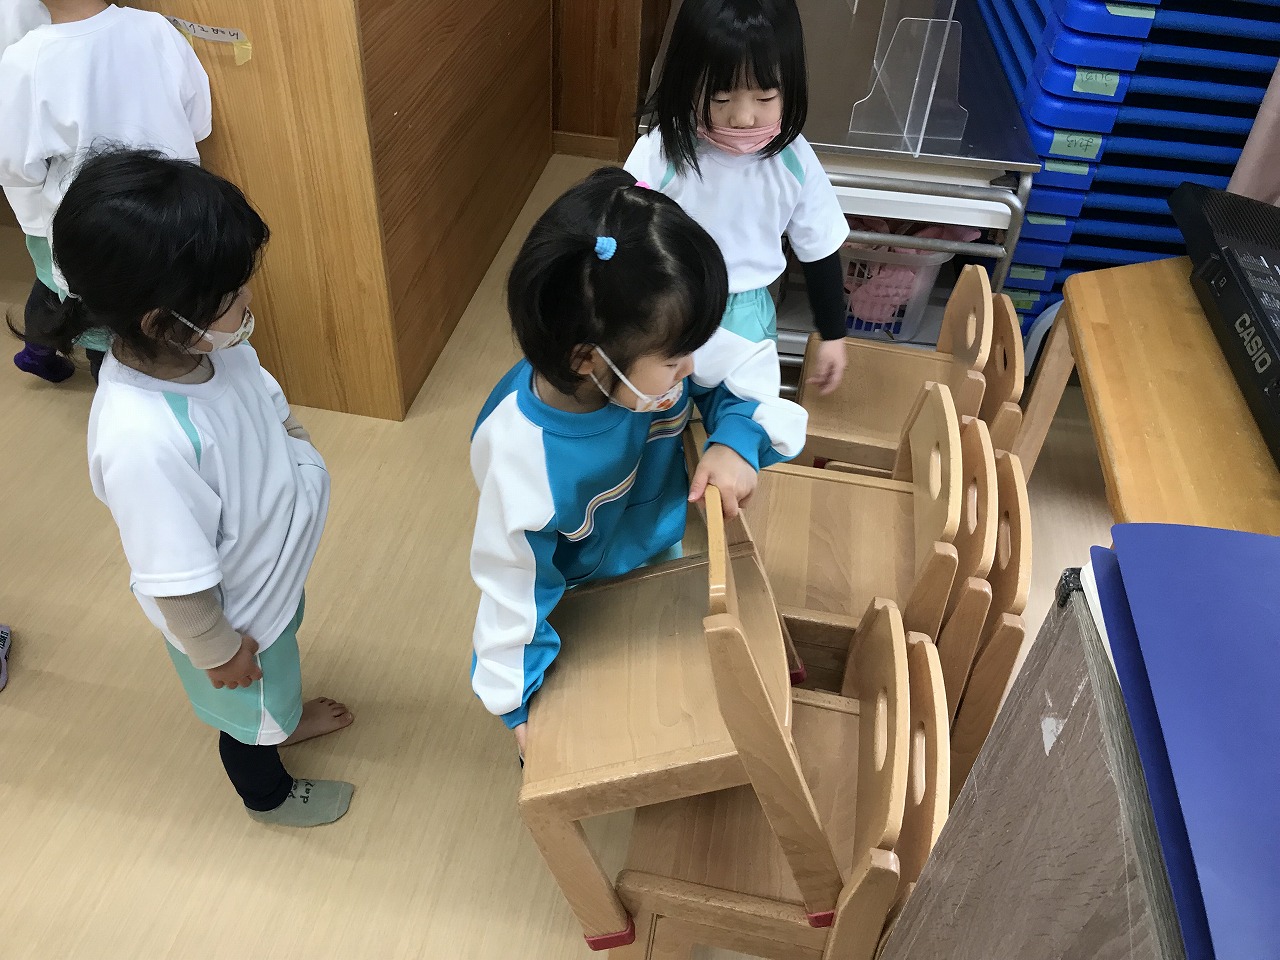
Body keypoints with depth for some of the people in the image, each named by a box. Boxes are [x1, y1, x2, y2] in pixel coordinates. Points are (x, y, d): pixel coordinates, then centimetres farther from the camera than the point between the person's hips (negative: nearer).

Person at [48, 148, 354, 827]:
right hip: (229, 611, -6)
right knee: (249, 707, 26)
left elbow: (272, 408, 2)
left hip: (275, 562, 6)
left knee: (283, 655, 36)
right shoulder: (143, 440, -44)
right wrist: (217, 651, -16)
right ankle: (268, 794, 59)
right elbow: (178, 581, -31)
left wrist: (305, 463, 10)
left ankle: (286, 714, 70)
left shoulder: (206, 344, -21)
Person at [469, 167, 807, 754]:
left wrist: (737, 439, -35)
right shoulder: (520, 455, -43)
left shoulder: (659, 345, -34)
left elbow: (748, 368, -13)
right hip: (575, 596, -4)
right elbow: (512, 581, -27)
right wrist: (518, 700, -12)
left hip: (662, 550, 4)